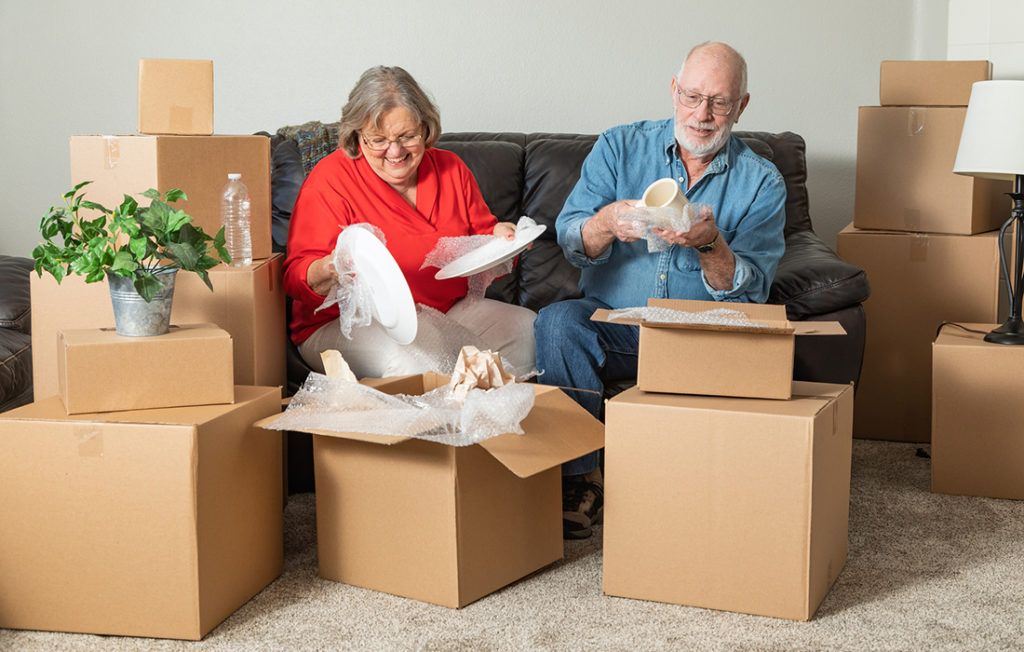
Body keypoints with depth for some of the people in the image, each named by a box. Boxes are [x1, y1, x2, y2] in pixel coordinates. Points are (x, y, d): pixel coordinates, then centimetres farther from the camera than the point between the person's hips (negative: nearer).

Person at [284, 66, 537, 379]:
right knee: (417, 354, -37)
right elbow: (296, 277, -13)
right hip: (347, 326, -5)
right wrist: (331, 270, -36)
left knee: (528, 327, -16)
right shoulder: (331, 179, -8)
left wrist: (499, 239, -9)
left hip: (449, 312, 6)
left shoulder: (450, 168, 8)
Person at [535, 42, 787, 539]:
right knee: (556, 322, -29)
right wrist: (607, 223, -29)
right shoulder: (620, 147, 4)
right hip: (611, 322, 1)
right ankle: (578, 478, -20)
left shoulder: (761, 183, 3)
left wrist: (710, 244, -27)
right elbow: (570, 241, -5)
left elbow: (748, 291, -7)